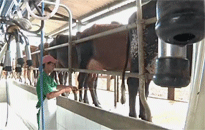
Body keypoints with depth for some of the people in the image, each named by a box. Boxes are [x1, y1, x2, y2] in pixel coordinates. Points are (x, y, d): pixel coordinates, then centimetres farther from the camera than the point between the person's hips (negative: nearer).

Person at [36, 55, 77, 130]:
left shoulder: (48, 77, 10)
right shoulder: (43, 78, -21)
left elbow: (56, 86, 23)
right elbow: (49, 95, -30)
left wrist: (69, 87, 14)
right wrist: (63, 90, -22)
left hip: (51, 109, 9)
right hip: (45, 110, -9)